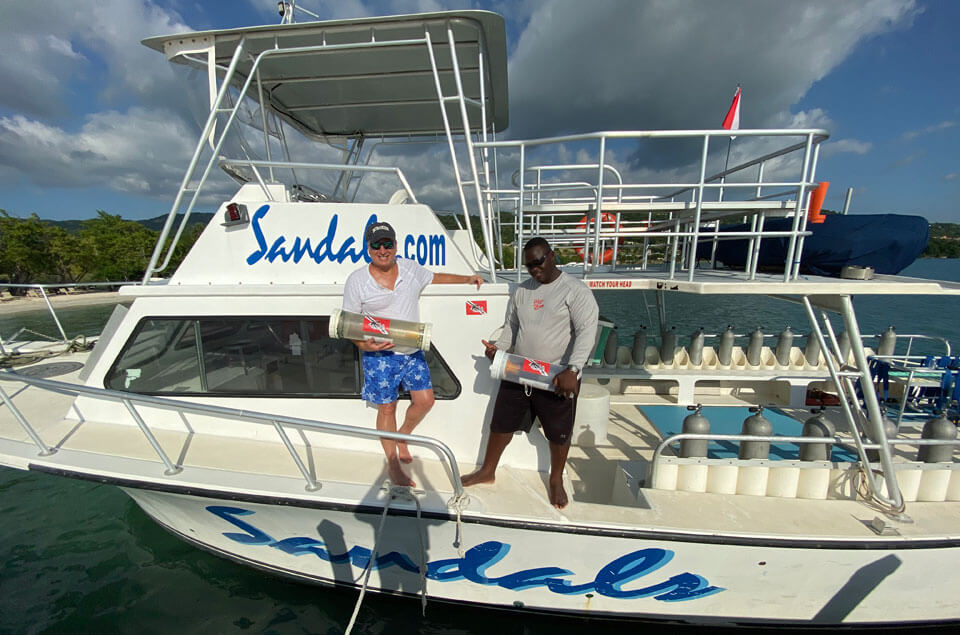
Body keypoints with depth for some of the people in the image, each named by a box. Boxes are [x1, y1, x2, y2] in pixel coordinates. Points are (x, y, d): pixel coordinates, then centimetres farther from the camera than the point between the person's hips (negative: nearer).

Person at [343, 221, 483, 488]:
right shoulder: (356, 281, -9)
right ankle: (392, 465, 26)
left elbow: (436, 277, 19)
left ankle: (402, 437, 36)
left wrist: (467, 279, 11)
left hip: (412, 350, 4)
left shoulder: (410, 268, 0)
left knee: (425, 400, 4)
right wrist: (363, 345, -21)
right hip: (379, 355, -4)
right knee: (387, 407, 6)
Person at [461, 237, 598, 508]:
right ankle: (487, 471, 37)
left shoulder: (576, 290, -10)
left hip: (557, 379, -4)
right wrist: (498, 348, -7)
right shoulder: (521, 291, 7)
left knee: (558, 433, 13)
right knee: (501, 423, 14)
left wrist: (572, 370, -30)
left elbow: (587, 331, -19)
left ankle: (556, 479, 39)